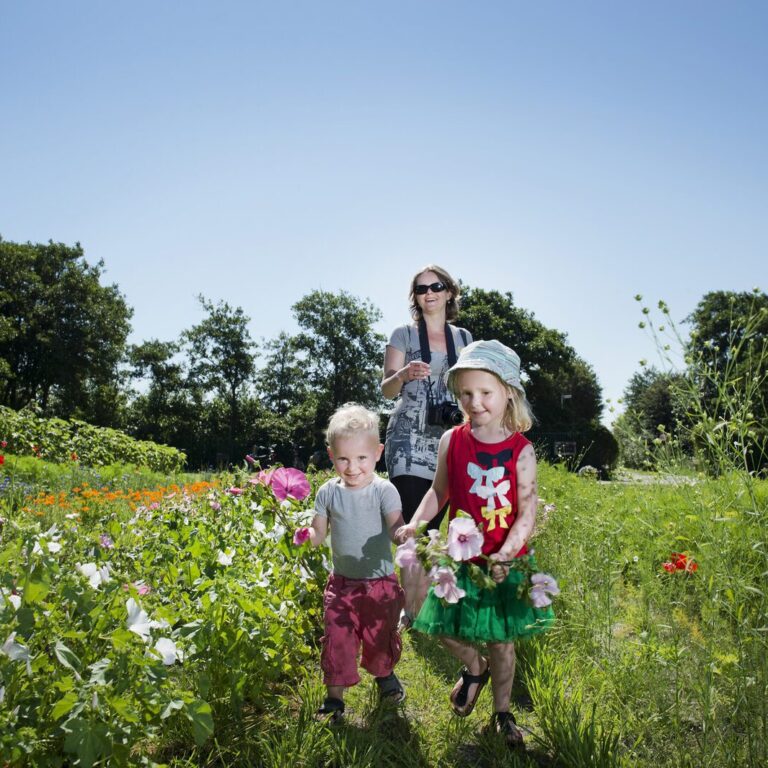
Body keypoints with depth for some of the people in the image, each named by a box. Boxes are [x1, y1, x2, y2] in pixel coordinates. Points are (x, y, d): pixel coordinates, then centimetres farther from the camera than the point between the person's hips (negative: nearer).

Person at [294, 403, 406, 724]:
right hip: (341, 583, 2)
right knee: (337, 640, 3)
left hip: (380, 583, -1)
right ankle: (334, 697, 21)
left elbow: (397, 530, -22)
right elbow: (318, 533, 2)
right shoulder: (328, 492, -5)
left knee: (381, 637, 16)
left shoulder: (384, 490, -14)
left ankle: (384, 673, 46)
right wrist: (304, 535, -20)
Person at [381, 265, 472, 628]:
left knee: (433, 528, 5)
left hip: (447, 442, 3)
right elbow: (387, 389, -1)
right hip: (408, 441, -3)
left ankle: (425, 606, 15)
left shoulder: (463, 337, 14)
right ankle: (411, 611, -1)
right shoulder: (404, 334, 5)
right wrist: (404, 374, -22)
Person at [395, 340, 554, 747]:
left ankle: (502, 712, 37)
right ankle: (475, 668, 43)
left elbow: (528, 511, -14)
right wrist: (415, 523, -12)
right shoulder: (451, 441, -8)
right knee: (444, 628, 9)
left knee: (501, 639, 12)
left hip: (505, 560, -2)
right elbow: (439, 492, 3)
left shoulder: (521, 451, -14)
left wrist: (506, 553, -27)